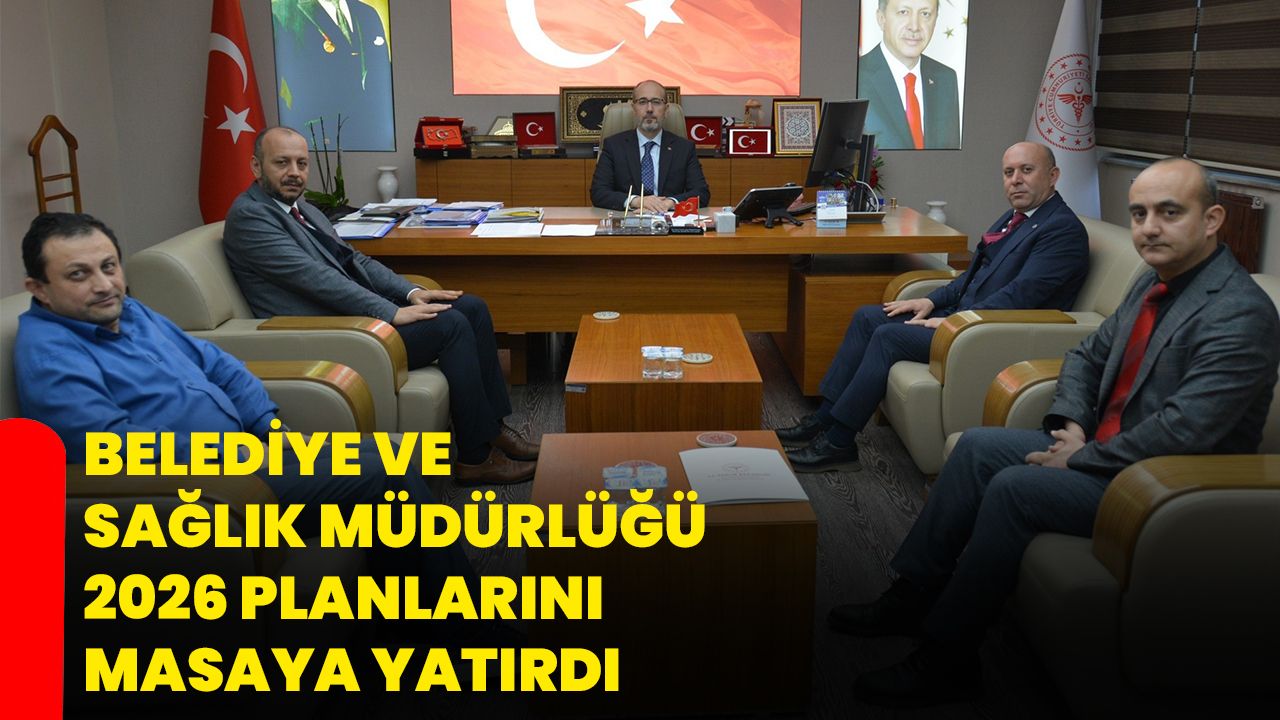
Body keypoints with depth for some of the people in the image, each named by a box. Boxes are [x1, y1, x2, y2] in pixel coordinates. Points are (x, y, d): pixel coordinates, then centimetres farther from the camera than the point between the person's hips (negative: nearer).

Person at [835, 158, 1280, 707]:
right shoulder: (1156, 282, 8)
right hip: (1106, 450, 9)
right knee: (978, 446, 1)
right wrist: (1071, 426, -1)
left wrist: (1077, 460, -19)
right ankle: (913, 596, 7)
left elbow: (1182, 431, -29)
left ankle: (946, 660, -13)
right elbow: (1087, 356, 18)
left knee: (1015, 487, -25)